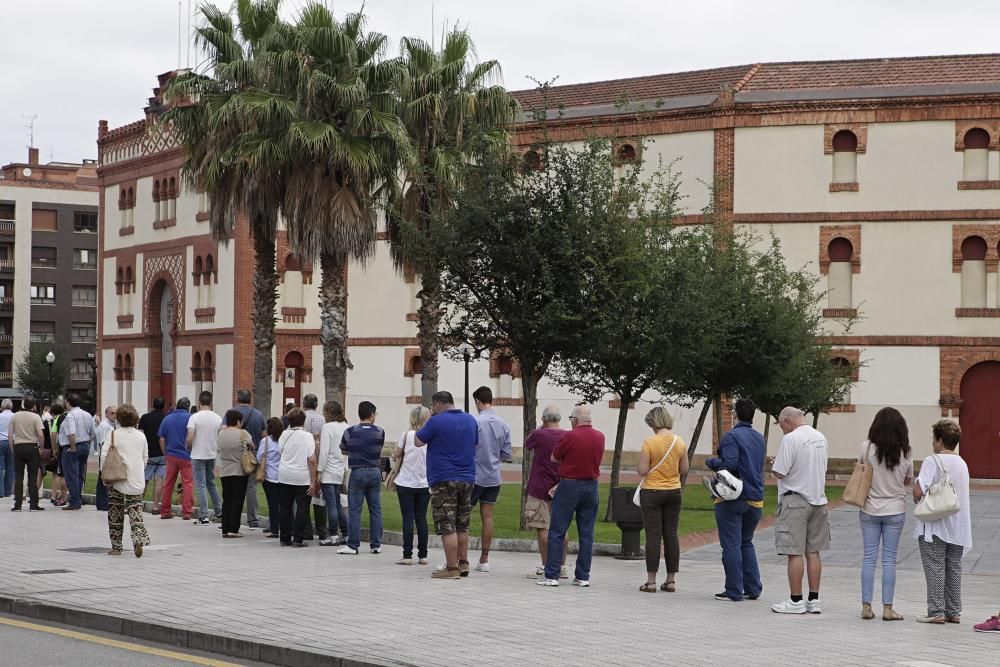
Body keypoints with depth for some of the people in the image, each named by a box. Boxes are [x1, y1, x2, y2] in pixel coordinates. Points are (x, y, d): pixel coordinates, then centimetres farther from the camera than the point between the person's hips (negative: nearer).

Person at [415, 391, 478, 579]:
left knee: (447, 527, -5)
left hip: (444, 480, -6)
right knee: (462, 526, 15)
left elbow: (418, 441, -2)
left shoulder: (437, 421, -11)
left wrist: (429, 418, 5)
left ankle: (452, 568, -6)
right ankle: (463, 564, 17)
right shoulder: (471, 420, 9)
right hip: (467, 479, 7)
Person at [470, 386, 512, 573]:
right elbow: (508, 456, 8)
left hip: (475, 476, -5)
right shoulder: (504, 425, 4)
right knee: (487, 516, 8)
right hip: (494, 478, 5)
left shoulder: (475, 422, -14)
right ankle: (484, 559, 9)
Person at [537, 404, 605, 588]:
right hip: (591, 486, 5)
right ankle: (583, 576, 9)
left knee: (557, 532, 1)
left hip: (569, 486, -5)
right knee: (586, 534, 8)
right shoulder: (600, 437, 2)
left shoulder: (570, 437, -14)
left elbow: (554, 458, -2)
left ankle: (551, 575, -2)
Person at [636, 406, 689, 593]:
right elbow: (684, 471, 7)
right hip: (674, 492, 4)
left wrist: (638, 467, 8)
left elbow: (643, 470, -14)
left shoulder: (649, 442, -13)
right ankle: (671, 580, 11)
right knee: (671, 535, 8)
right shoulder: (680, 442, 2)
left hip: (652, 492, -4)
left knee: (653, 536, -2)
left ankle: (651, 581, -1)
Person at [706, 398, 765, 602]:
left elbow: (729, 464, -22)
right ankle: (753, 588, 15)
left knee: (731, 545, -2)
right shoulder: (760, 439, 13)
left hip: (732, 499, -7)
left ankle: (734, 591, -2)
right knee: (746, 543, 18)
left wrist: (711, 462, -6)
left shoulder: (732, 436, -11)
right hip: (755, 500, 7)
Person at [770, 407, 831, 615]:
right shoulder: (821, 438, 9)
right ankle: (814, 600, 14)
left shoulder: (790, 439, -15)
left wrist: (773, 466, 4)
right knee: (813, 552, 11)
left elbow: (779, 472, -16)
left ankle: (796, 601, 1)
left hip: (795, 501, -7)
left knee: (794, 553, -2)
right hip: (818, 499, 7)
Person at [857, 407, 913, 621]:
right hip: (895, 511, 0)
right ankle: (887, 608, 4)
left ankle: (866, 606, 7)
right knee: (889, 559, 4)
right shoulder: (904, 453, -7)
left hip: (870, 510, 0)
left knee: (869, 557, 6)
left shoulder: (867, 448, -10)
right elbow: (908, 481, 5)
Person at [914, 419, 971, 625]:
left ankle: (936, 612, -3)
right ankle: (954, 612, 15)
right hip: (958, 528, 7)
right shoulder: (962, 463, 11)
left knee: (935, 569, -2)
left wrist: (917, 499, 1)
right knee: (954, 569, 11)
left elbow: (918, 492, -21)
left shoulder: (932, 461, -13)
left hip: (935, 525, -7)